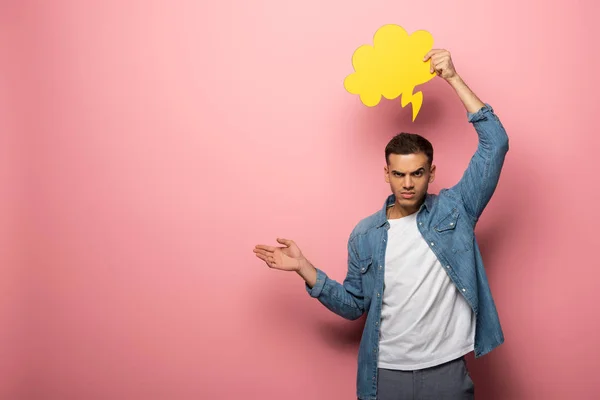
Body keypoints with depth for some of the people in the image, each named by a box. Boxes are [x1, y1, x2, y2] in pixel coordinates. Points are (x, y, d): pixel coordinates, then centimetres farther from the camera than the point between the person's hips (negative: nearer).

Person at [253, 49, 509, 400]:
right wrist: (305, 269, -4)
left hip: (447, 372, -1)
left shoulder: (454, 210, -3)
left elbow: (495, 143, -9)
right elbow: (353, 305, 7)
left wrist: (454, 79, -12)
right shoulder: (366, 234, 1)